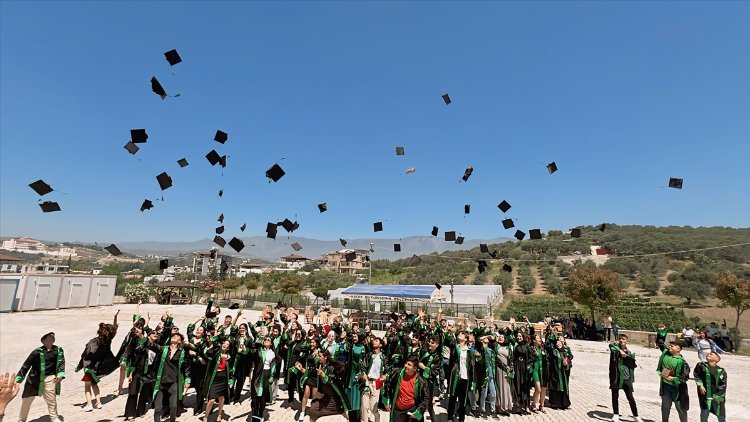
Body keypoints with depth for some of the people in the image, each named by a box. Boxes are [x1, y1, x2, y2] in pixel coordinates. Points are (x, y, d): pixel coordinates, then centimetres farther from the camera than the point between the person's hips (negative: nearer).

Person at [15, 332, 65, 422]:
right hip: (34, 379, 0)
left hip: (49, 378, 0)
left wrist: (60, 374, -14)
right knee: (26, 400, 12)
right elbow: (26, 365, -3)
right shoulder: (37, 351, -9)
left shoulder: (58, 350, 0)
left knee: (51, 399, 1)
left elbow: (61, 363, -1)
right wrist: (18, 379, -3)